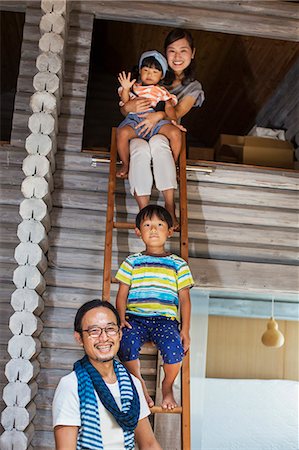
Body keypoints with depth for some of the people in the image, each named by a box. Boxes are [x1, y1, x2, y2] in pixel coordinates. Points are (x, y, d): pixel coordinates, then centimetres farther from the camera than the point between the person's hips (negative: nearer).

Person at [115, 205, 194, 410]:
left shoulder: (178, 264, 13)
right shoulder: (132, 262, 15)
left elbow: (184, 299, 11)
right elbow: (122, 294, 12)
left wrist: (185, 330, 1)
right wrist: (121, 318, -6)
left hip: (165, 318, 0)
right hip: (135, 317, 1)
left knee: (174, 348, -31)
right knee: (126, 343, -32)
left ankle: (167, 386, 3)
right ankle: (139, 384, -1)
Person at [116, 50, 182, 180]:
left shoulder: (162, 91, 17)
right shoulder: (134, 87, 18)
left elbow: (169, 107, 4)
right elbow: (125, 102, 8)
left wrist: (173, 118, -16)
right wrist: (126, 89, -9)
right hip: (135, 120, 0)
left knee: (175, 133, -24)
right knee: (122, 133, -32)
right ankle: (125, 164, -9)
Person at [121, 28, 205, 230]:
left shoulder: (193, 87, 8)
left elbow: (178, 112, -11)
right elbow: (123, 108, 6)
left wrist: (158, 115, -34)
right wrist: (130, 106, -20)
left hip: (165, 133, 0)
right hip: (137, 131, 1)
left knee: (158, 142, -38)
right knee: (141, 149, -37)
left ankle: (170, 207, -38)